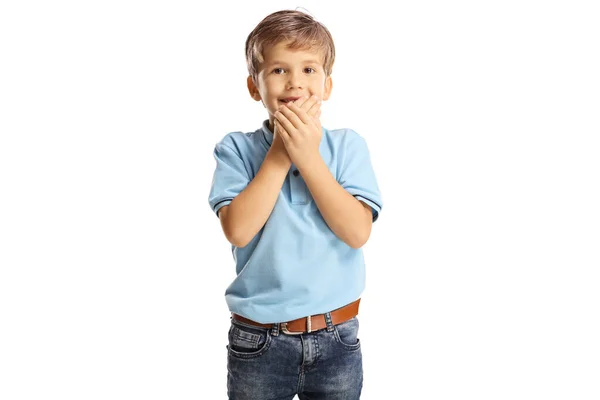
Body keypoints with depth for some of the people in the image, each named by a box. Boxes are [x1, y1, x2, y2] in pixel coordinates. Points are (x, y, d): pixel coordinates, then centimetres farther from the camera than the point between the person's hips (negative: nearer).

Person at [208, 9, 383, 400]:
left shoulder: (348, 145, -2)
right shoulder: (236, 149, -4)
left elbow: (358, 232, -13)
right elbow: (238, 230, -17)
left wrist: (308, 158, -17)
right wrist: (279, 154, -17)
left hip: (336, 341, 1)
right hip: (258, 342, -1)